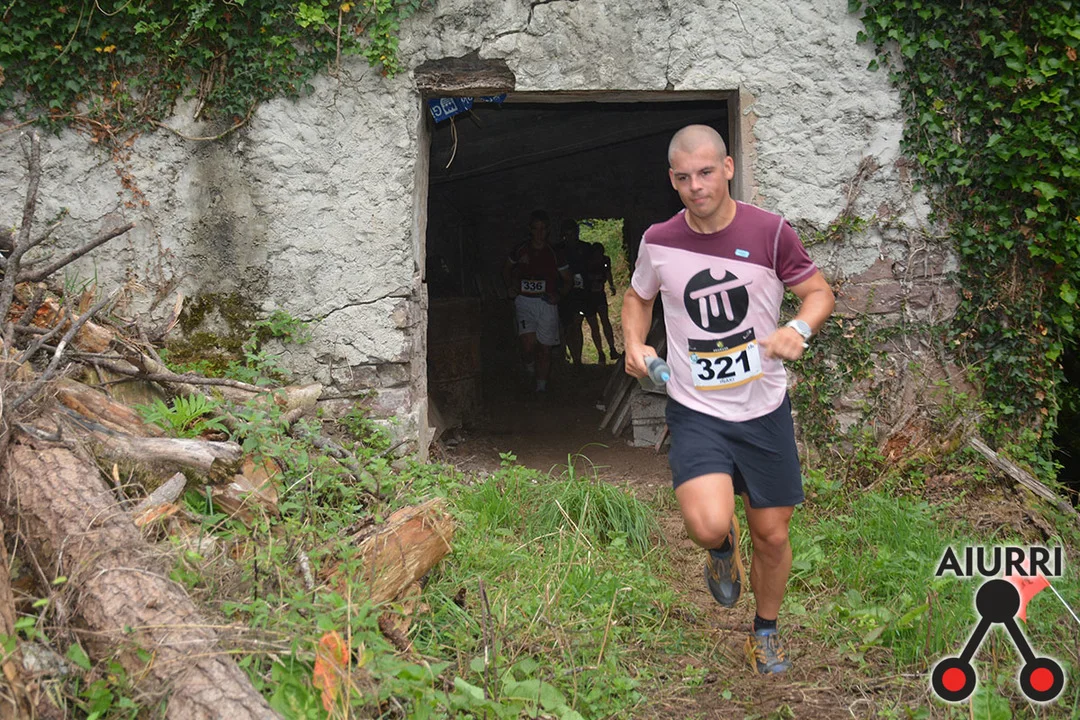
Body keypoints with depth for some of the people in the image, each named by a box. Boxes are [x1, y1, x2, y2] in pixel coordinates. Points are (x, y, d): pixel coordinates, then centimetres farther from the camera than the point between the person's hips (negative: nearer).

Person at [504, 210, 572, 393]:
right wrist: (509, 287, 7)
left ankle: (542, 385, 12)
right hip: (524, 302, 0)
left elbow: (567, 280, 11)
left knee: (545, 348, 2)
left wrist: (557, 295, -6)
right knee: (529, 344, -16)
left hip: (546, 303, 0)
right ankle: (529, 364, 17)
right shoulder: (520, 250, 4)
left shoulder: (554, 254, 1)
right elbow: (506, 269, 23)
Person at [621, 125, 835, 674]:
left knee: (772, 535, 9)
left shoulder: (770, 232, -6)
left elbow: (819, 292, 3)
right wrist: (634, 344, -2)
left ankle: (765, 631, 37)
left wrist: (798, 328, -18)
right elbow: (638, 297, 18)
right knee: (708, 525, -24)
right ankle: (722, 548, 15)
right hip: (695, 412, -1)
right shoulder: (658, 241, -1)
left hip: (765, 409, 1)